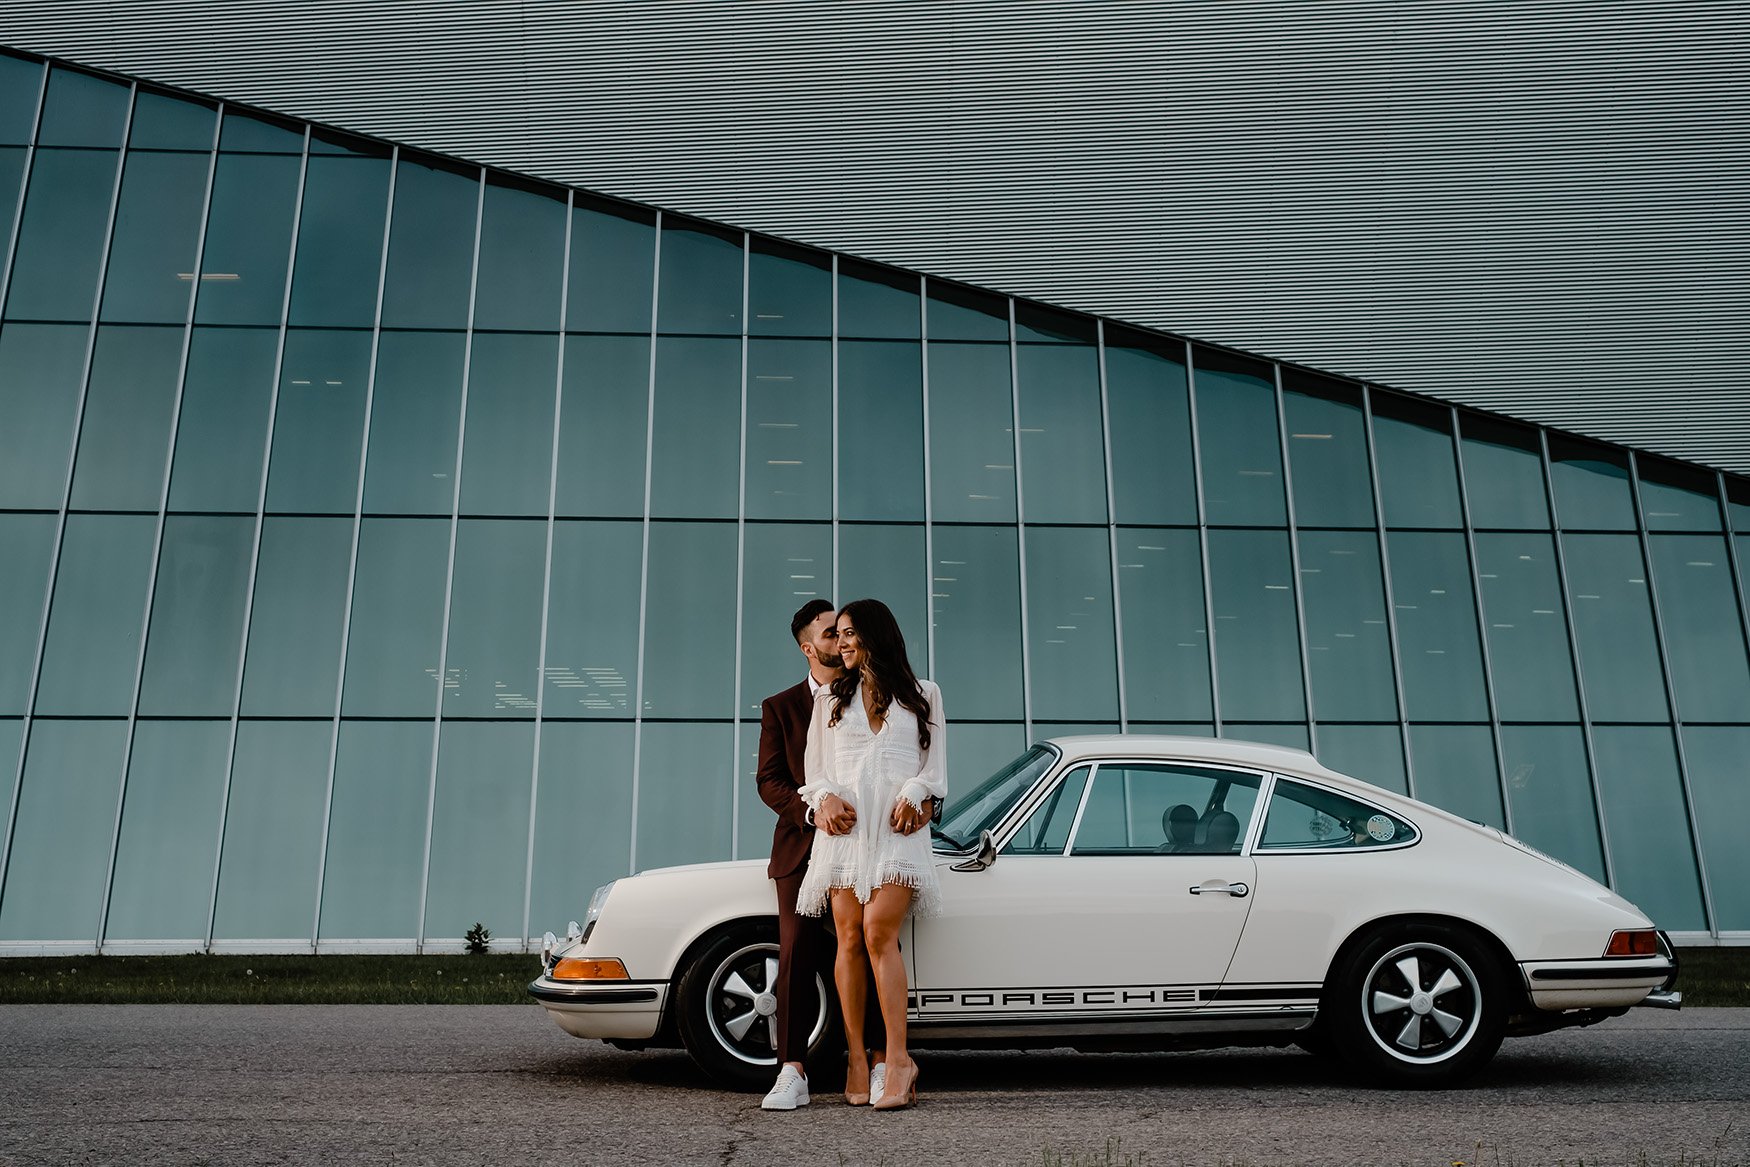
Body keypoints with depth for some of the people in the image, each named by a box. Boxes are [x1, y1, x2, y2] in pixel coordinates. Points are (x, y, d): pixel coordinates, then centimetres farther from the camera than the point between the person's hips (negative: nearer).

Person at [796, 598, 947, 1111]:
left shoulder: (923, 695, 14)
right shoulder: (831, 698, 18)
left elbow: (935, 762, 10)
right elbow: (815, 765, 14)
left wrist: (913, 795, -9)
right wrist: (826, 798, -6)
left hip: (898, 829, -2)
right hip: (845, 825, 3)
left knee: (879, 934, -16)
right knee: (849, 938, -5)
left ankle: (898, 1058, -14)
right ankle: (856, 1056, 1)